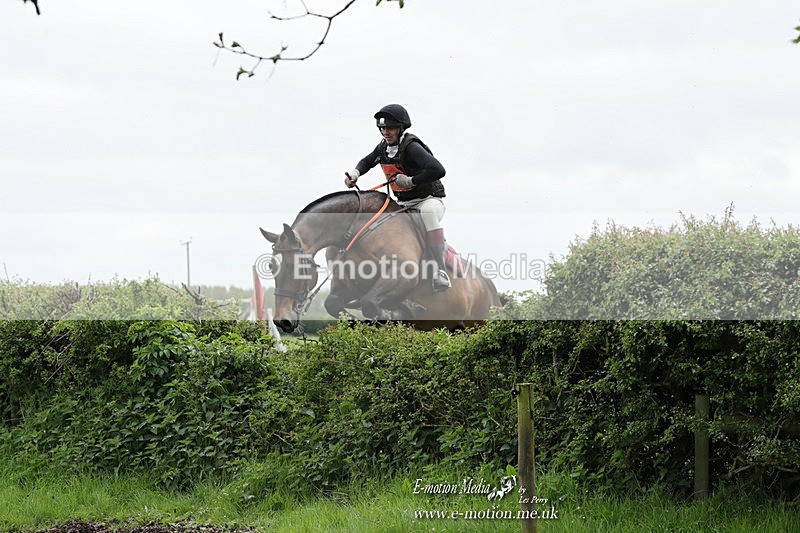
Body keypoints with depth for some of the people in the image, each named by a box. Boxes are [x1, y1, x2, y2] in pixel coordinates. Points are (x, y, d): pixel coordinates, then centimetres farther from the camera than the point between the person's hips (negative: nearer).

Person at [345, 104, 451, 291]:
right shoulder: (383, 147, 3)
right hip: (403, 204, 9)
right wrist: (355, 172, 4)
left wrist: (409, 181, -28)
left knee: (428, 213, -43)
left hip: (429, 199, -9)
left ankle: (441, 272, -47)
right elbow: (367, 161, 26)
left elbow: (438, 170, -34)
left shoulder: (411, 147, -21)